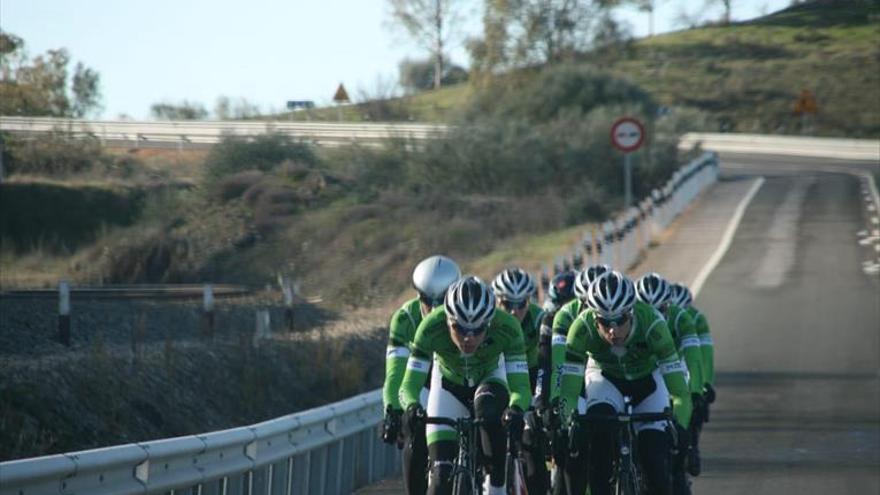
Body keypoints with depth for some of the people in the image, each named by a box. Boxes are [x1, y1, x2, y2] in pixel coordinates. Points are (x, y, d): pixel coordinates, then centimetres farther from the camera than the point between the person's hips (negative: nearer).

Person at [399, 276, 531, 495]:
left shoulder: (507, 328, -35)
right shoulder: (432, 327, -35)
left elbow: (519, 384, -37)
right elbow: (409, 384, -35)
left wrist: (515, 409, -59)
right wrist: (411, 406, -57)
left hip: (490, 380, 0)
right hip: (448, 385, 0)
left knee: (489, 412, -36)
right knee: (441, 475, -12)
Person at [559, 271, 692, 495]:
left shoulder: (652, 324, -36)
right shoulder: (583, 327, -34)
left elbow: (679, 391, -36)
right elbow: (568, 389, -33)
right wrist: (567, 427, -47)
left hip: (647, 380, 0)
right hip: (605, 378, 0)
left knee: (655, 457, -16)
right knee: (599, 426, -32)